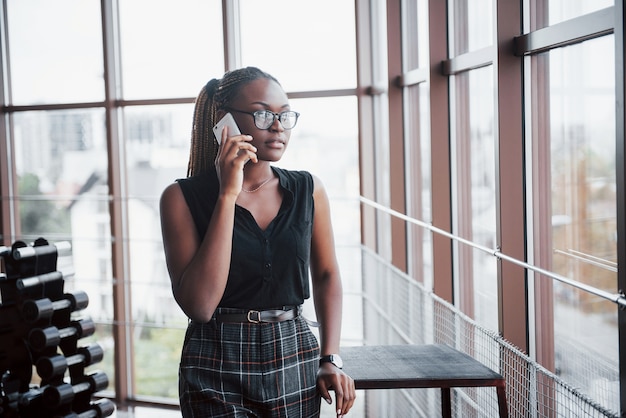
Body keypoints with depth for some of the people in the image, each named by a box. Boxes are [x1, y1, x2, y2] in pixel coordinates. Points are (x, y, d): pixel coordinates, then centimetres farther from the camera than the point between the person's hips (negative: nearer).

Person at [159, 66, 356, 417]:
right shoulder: (183, 197, -9)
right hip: (218, 370, -3)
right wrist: (228, 195, -19)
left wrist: (331, 359, 2)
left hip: (296, 360, 3)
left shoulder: (308, 190, 0)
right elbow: (199, 305, -19)